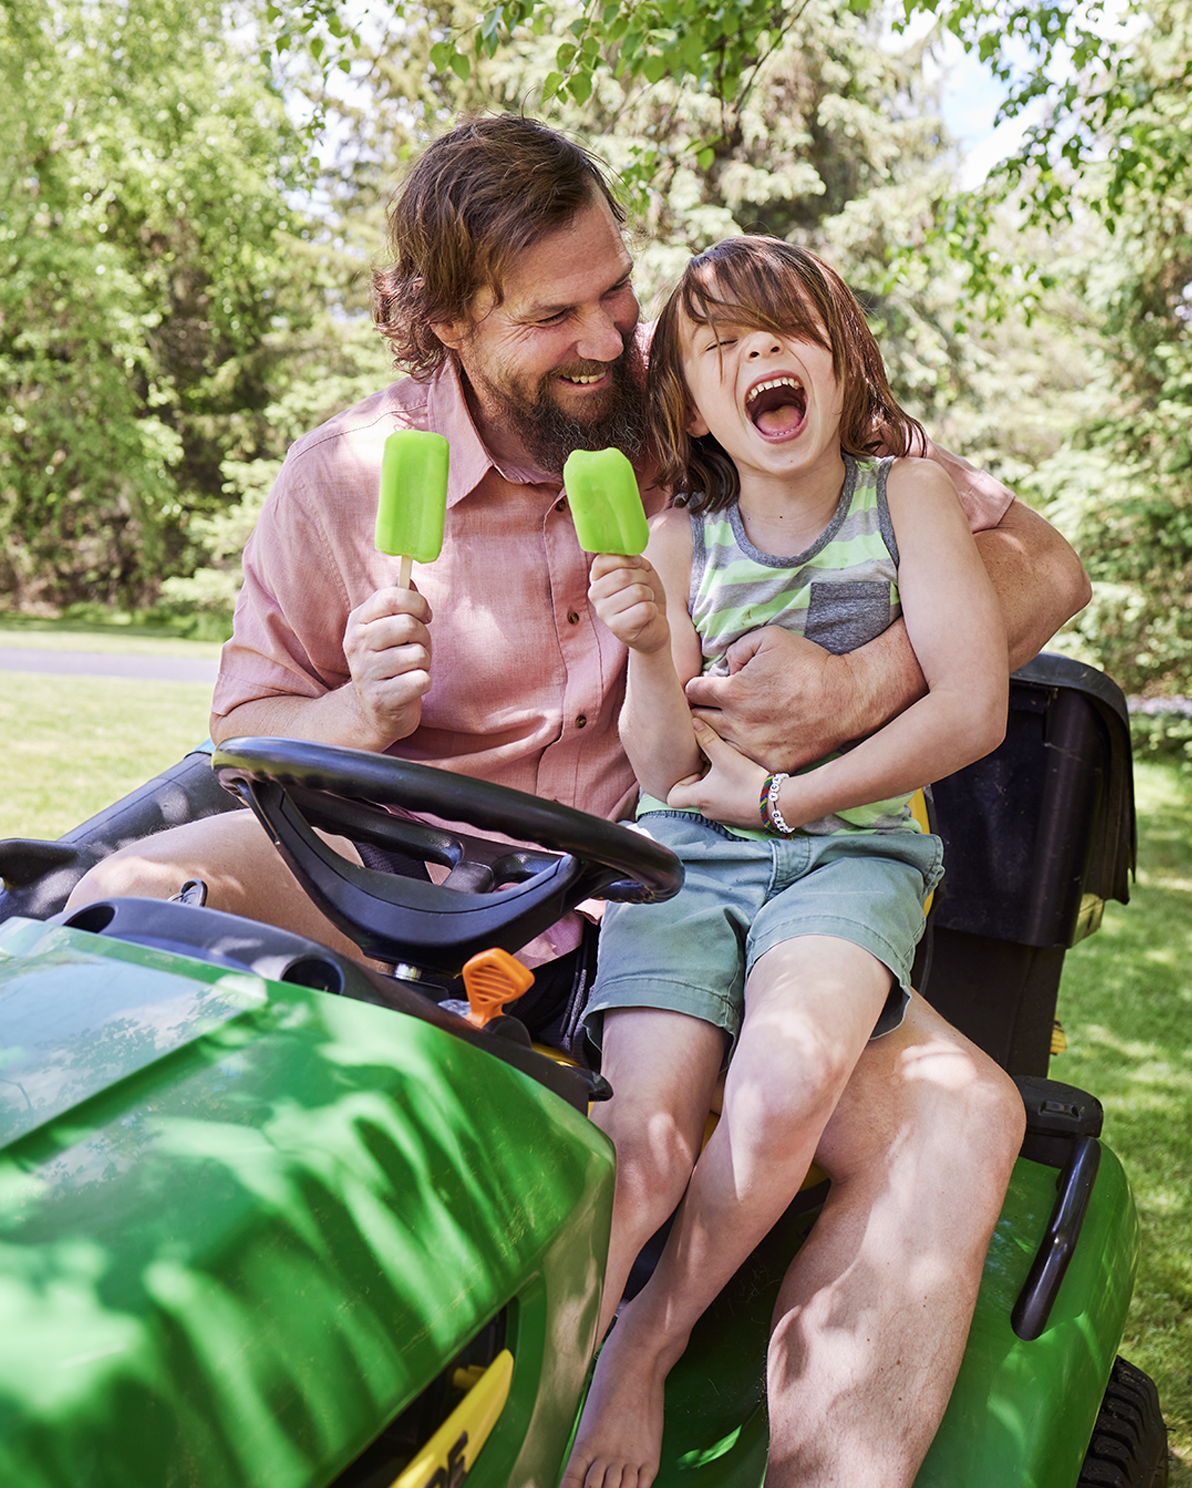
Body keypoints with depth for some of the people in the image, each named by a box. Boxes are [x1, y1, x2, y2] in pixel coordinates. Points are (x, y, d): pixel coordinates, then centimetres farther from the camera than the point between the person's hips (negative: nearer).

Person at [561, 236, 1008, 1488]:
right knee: (642, 1138, -22)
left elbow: (972, 709, -6)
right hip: (686, 852, 2)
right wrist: (650, 654, -16)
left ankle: (643, 1356, -9)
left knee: (792, 1069, -31)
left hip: (852, 846, -1)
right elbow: (668, 771, 3)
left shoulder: (910, 494, 2)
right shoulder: (677, 543, 6)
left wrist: (780, 797, -8)